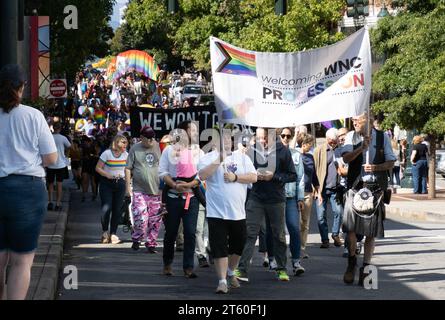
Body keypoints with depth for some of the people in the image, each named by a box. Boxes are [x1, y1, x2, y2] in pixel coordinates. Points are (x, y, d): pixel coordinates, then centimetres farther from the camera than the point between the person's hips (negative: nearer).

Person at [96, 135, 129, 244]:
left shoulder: (126, 155, 4)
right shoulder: (107, 153, -8)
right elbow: (98, 168, -6)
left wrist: (124, 177, 4)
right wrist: (108, 175, -17)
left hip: (120, 183, 4)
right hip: (107, 183, -4)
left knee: (117, 209, 2)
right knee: (106, 208, -13)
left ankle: (113, 234, 11)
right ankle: (105, 232, 7)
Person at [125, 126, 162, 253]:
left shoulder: (158, 148, 6)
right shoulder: (135, 149, 1)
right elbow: (128, 169, 3)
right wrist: (128, 187, -3)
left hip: (156, 191, 3)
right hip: (140, 191, -3)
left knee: (155, 221, 4)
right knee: (141, 218, -13)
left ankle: (151, 243, 16)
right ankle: (136, 239, 10)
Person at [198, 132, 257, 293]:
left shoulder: (242, 157, 8)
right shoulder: (209, 158, 0)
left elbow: (253, 177, 0)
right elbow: (202, 175, -16)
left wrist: (235, 177, -13)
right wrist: (219, 160, -21)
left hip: (238, 212, 3)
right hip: (217, 212, -3)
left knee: (238, 246, 14)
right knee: (219, 248, -7)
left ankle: (231, 273, 37)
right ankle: (222, 281, -3)